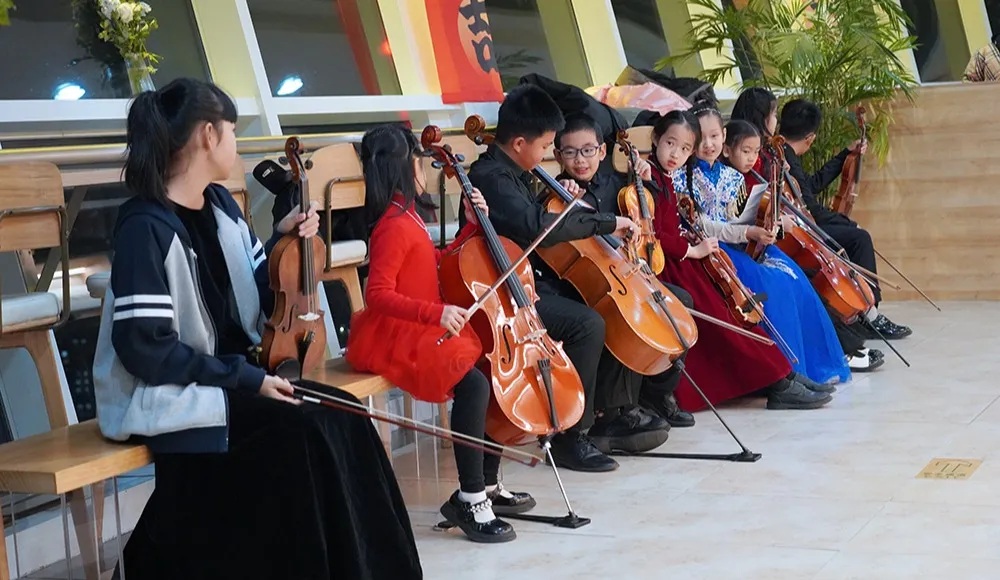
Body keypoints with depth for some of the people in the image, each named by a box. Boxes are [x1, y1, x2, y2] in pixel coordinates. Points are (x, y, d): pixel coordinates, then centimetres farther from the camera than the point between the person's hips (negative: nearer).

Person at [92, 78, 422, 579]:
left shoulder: (220, 205, 8)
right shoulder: (145, 227, -17)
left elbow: (249, 299, 18)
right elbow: (146, 349, -21)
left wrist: (283, 242, 4)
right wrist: (246, 378, -20)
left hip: (230, 377, 8)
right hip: (167, 397, -8)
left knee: (339, 416, -13)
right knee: (299, 431, -26)